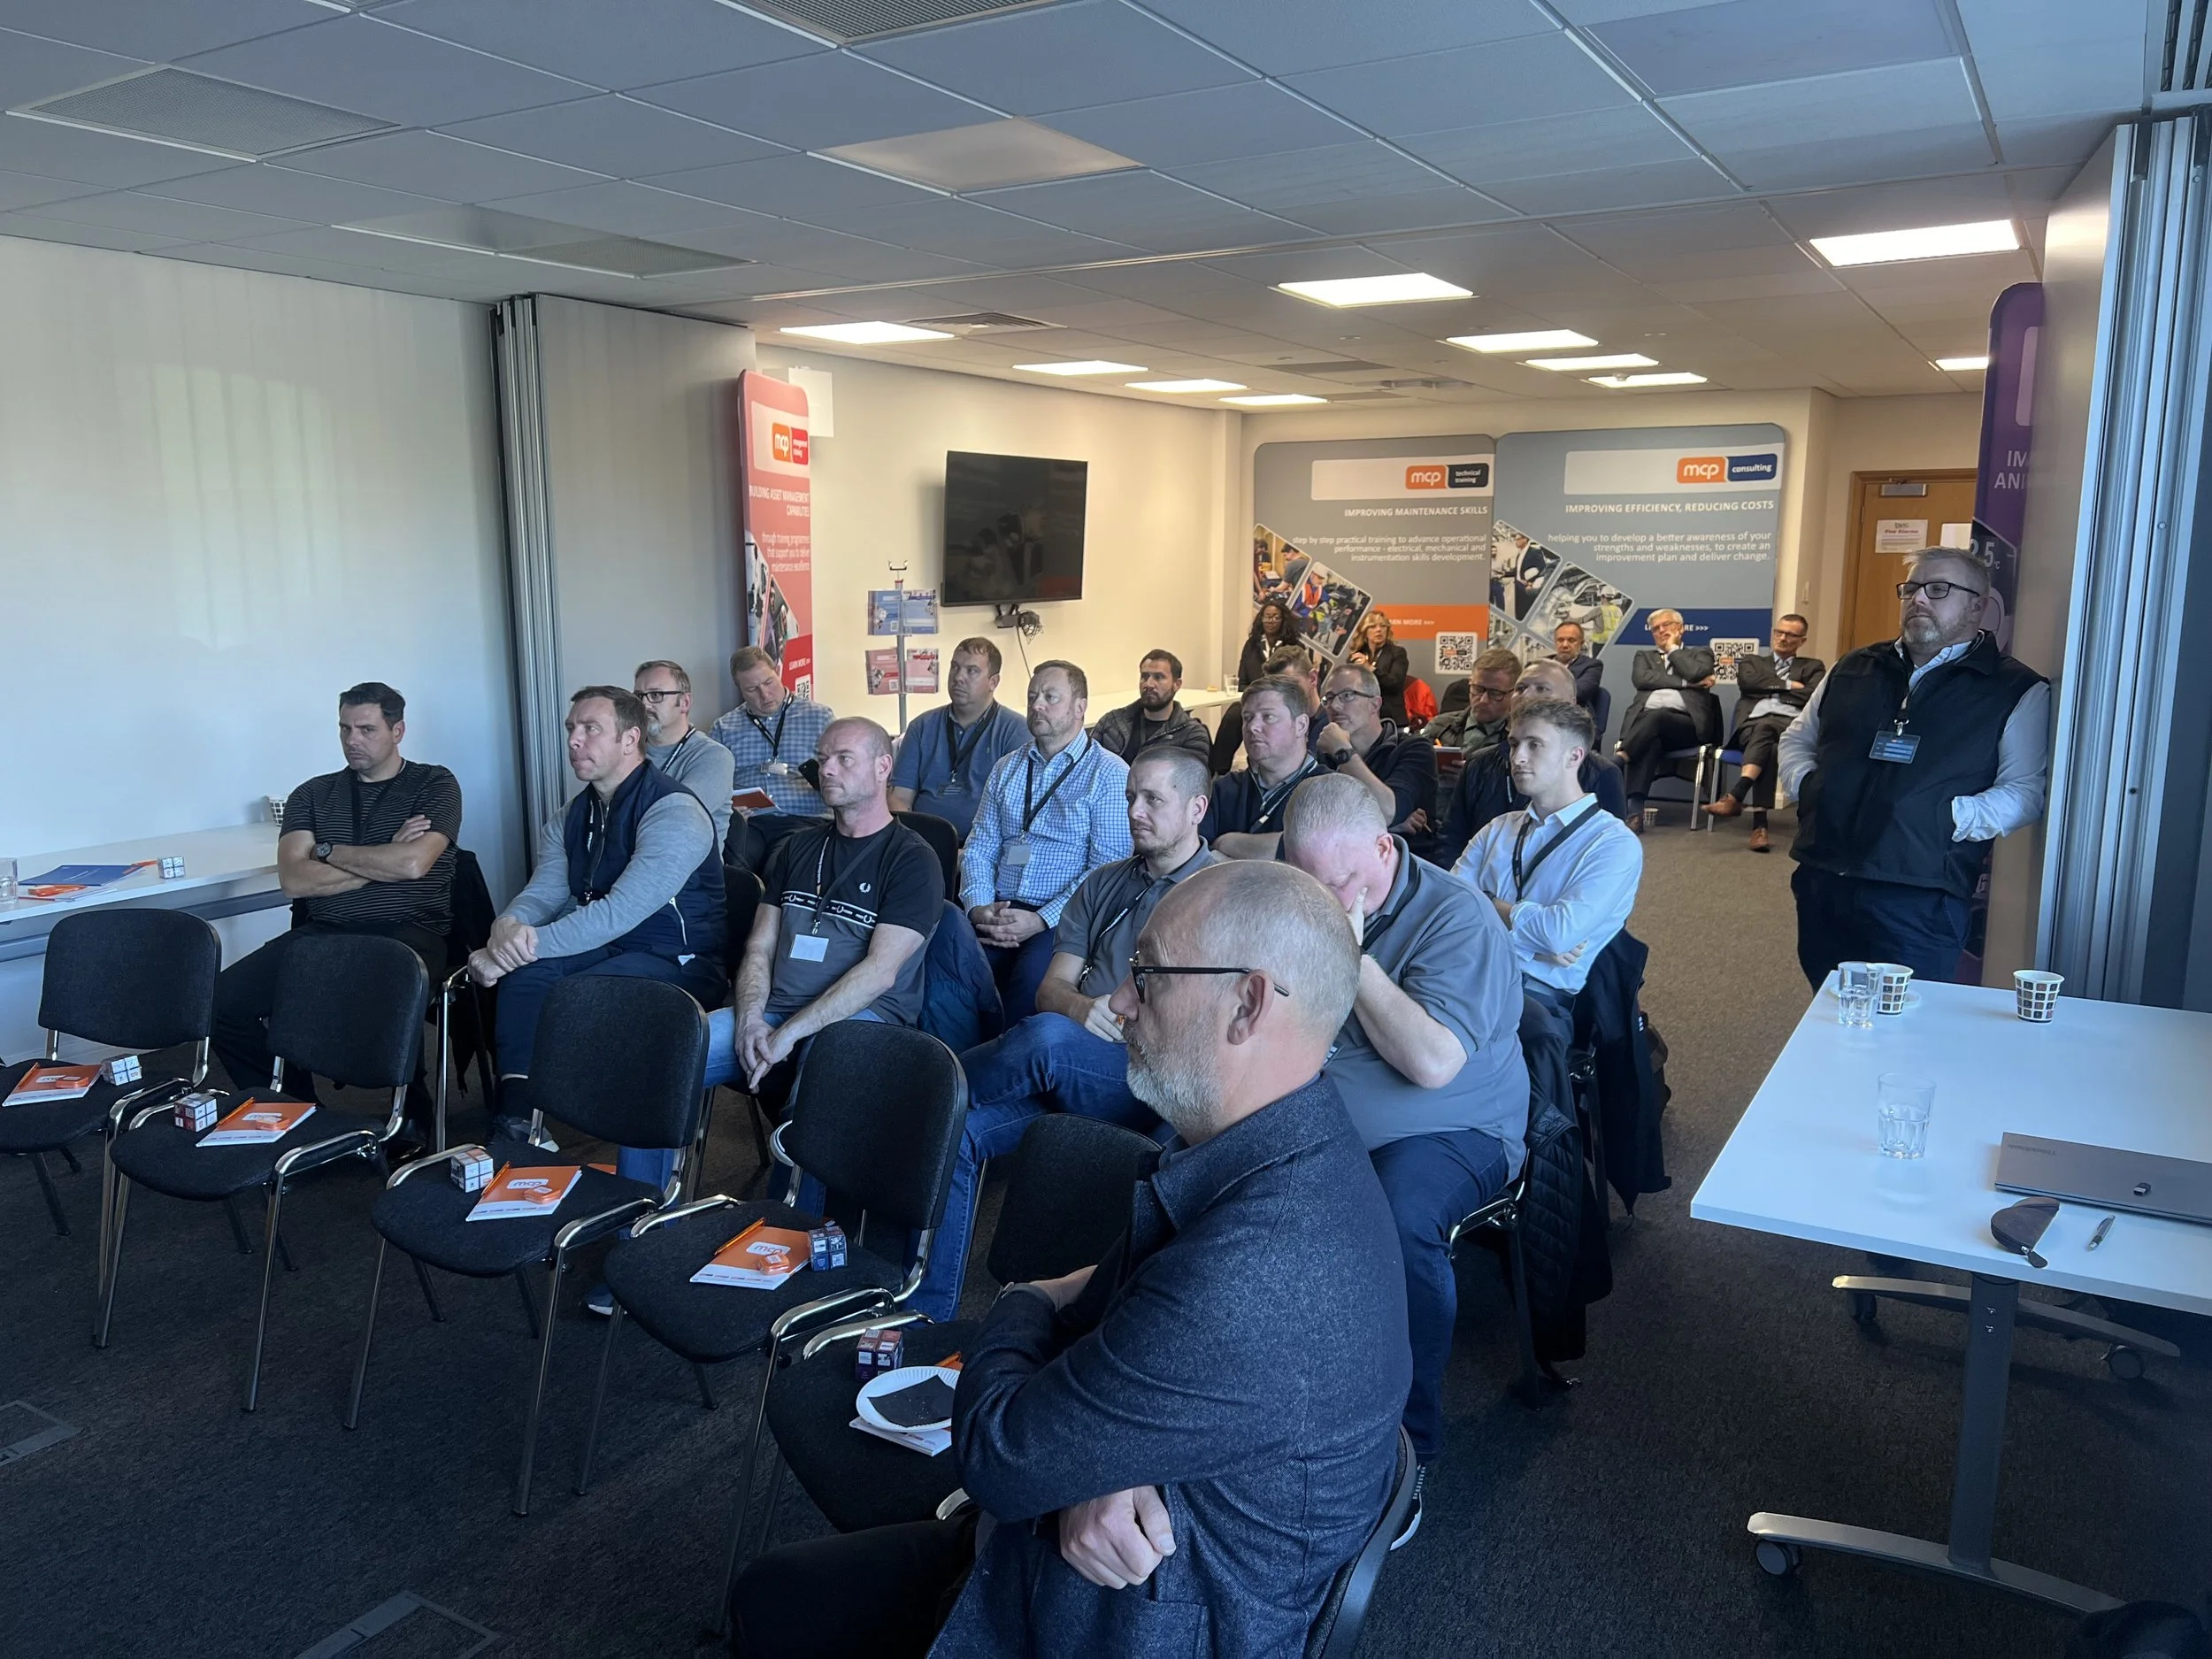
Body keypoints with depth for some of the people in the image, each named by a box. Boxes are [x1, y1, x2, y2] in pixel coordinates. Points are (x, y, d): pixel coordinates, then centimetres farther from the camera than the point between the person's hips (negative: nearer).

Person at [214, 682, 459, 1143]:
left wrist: (329, 851, 2)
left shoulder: (434, 785, 8)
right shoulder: (312, 795, 17)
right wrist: (383, 861, -3)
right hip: (323, 933, 5)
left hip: (406, 933, -4)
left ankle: (411, 1120, -8)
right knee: (222, 1002, -18)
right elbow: (294, 880, 3)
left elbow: (412, 863, -10)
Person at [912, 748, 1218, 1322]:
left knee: (1046, 1039, -35)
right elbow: (1050, 989, 14)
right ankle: (927, 1314, -11)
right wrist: (1080, 1007, -10)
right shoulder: (1105, 883, 21)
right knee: (957, 1130, -19)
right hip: (1070, 1074, 6)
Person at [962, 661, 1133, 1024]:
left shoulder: (1110, 774, 1)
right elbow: (979, 848, 14)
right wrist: (978, 907, -7)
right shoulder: (1006, 769, 19)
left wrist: (1042, 920, -16)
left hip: (1063, 917, -4)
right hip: (998, 913, 4)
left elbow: (1107, 867, -8)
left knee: (1032, 974, -34)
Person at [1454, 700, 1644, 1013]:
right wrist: (1538, 935, -8)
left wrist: (1487, 905, 1)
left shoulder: (1615, 844, 1)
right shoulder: (1497, 829, 19)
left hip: (1541, 996, -6)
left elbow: (1562, 932, -15)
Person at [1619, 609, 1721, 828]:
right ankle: (1635, 810, -47)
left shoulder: (1700, 653, 24)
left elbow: (1696, 674, -1)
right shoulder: (1644, 656, 29)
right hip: (1645, 718, 1)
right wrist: (1686, 683, 0)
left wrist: (1673, 649, 13)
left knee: (1657, 717, -37)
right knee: (1650, 740, -36)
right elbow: (1640, 679, 5)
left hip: (1685, 722, -1)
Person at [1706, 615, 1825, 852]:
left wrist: (1768, 688, 9)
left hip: (1793, 723, 0)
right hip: (1754, 722, 1)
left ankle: (1734, 797, -55)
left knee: (1767, 735, -39)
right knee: (1766, 741, -38)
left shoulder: (1813, 667, 27)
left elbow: (1813, 697, 6)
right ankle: (1759, 823, -50)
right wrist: (1788, 685, 6)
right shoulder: (1752, 663, 31)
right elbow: (1748, 682, 7)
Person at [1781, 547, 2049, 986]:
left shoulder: (2017, 691, 3)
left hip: (1917, 901, -4)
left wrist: (1956, 817, -18)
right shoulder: (1855, 669, 17)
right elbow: (1797, 739, 24)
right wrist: (1805, 784, 4)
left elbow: (2027, 790, -4)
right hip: (1819, 884, 5)